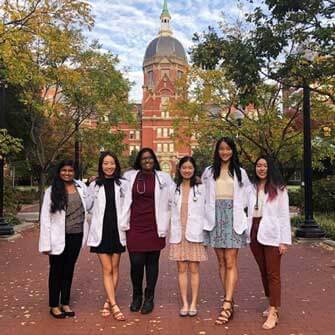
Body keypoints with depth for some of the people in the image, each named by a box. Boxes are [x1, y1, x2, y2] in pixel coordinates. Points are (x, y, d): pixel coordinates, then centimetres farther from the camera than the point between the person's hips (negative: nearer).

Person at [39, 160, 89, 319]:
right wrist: (46, 243, -12)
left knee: (69, 270, 14)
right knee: (56, 271, 9)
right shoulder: (51, 191, -7)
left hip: (76, 236, 3)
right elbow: (45, 218, -9)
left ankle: (65, 303, 27)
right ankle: (54, 306, 22)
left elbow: (88, 205, 16)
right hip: (59, 237, -3)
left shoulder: (81, 187, 2)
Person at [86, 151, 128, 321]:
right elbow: (88, 207, 8)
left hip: (117, 230, 1)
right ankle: (114, 305, 1)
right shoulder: (94, 185, 2)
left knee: (115, 268, 9)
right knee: (107, 269, -2)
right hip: (101, 231, 0)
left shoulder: (123, 184, -1)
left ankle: (108, 302, 22)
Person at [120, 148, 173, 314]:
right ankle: (136, 296, 20)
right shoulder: (130, 176, 7)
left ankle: (149, 298, 21)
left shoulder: (163, 178, 5)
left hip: (154, 228, 0)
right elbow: (125, 201, 13)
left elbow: (167, 202, 6)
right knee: (136, 262, -3)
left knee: (152, 262, 6)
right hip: (135, 227, 0)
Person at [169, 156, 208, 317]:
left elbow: (206, 211, 1)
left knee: (194, 269, 2)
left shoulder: (201, 188, 2)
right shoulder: (174, 189, 9)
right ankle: (184, 303, 12)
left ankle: (193, 304, 11)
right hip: (178, 234, 2)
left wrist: (206, 232, -3)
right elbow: (172, 212, 10)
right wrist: (170, 233, 7)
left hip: (195, 234, -2)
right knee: (181, 269, 4)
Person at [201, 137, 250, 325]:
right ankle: (230, 301, 12)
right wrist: (208, 215, 8)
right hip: (216, 218, 2)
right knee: (222, 262, 4)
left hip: (233, 219, -2)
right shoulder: (209, 172, 11)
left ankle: (227, 305, -12)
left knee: (230, 262, -9)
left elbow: (246, 195, 13)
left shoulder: (240, 172, 9)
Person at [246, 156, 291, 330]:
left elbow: (284, 215, -5)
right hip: (254, 235, 5)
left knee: (273, 274, -2)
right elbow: (249, 212, 9)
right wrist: (248, 235, 4)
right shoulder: (251, 189, 9)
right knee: (263, 272, 12)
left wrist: (284, 240, -10)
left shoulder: (279, 189, -2)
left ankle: (273, 312, 2)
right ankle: (273, 305, 26)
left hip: (272, 235, -4)